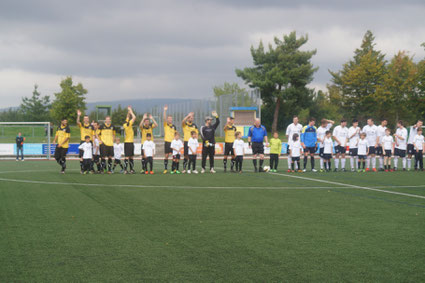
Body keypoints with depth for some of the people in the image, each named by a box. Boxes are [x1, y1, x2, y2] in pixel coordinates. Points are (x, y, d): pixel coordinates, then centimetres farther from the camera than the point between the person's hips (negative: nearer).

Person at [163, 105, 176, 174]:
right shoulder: (166, 124, 3)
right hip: (167, 141, -2)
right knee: (166, 155, -1)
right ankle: (165, 169, 4)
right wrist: (165, 110, -23)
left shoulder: (174, 126, 11)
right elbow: (164, 118, -13)